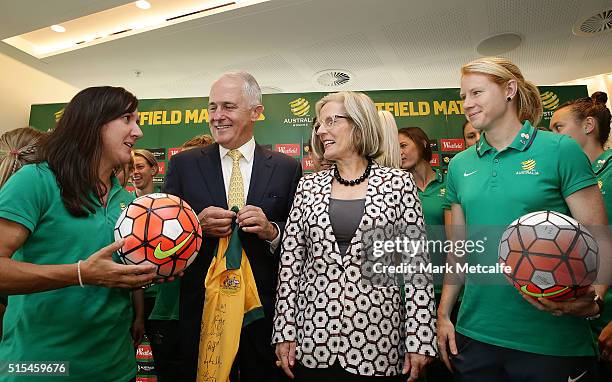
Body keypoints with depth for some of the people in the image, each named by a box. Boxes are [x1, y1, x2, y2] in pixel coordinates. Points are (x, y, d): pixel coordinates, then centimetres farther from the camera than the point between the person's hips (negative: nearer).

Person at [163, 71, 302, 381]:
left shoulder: (286, 168, 0)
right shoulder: (183, 164, 2)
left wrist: (272, 230, -18)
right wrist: (197, 224, -17)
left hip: (265, 309, 0)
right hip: (200, 306, 1)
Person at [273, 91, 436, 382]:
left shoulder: (397, 183, -2)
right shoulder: (308, 186, 4)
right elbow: (290, 261, 4)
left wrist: (420, 338, -7)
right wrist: (285, 330, 1)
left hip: (377, 343, -1)